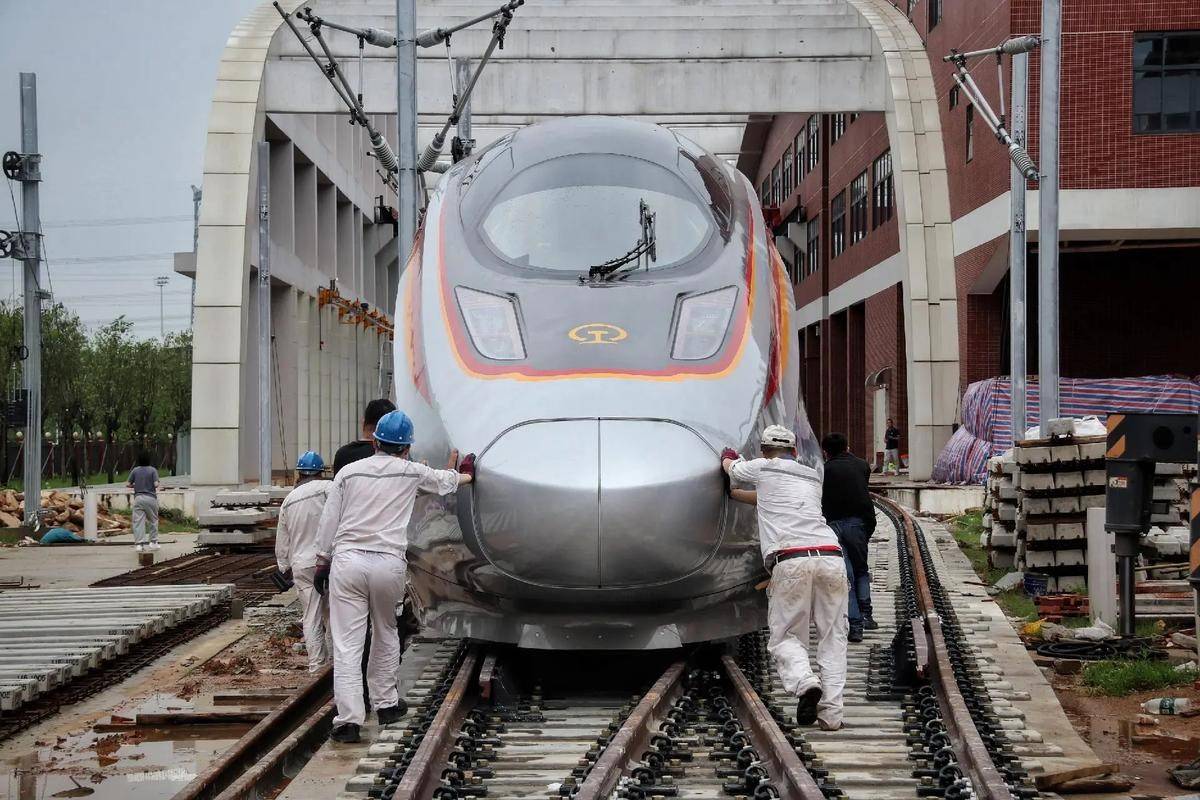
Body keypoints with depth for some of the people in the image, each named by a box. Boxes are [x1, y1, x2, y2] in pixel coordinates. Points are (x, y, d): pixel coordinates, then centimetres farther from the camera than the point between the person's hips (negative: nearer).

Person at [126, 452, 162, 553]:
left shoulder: (135, 470, 2)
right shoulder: (153, 470, -4)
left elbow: (128, 484, 2)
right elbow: (156, 484, -13)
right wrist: (159, 485, 10)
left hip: (138, 498, 1)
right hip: (151, 498, -1)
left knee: (138, 522, -1)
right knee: (153, 520, 15)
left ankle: (139, 544, -9)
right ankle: (153, 542, 18)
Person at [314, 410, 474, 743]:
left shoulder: (349, 472, 7)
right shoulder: (412, 472, 8)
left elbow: (328, 521, 7)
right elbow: (445, 481, 29)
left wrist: (322, 561, 18)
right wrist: (464, 475, 51)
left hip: (347, 560, -1)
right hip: (389, 563, 1)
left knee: (347, 643, -4)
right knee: (386, 634, 22)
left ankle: (349, 718, -12)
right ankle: (385, 703, 30)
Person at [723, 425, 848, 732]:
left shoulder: (763, 468, 15)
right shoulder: (812, 478, 29)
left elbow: (731, 467, 37)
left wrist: (728, 458, 60)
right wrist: (734, 494, 57)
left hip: (790, 561, -3)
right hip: (831, 557, 3)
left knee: (785, 636, 6)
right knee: (832, 638, 8)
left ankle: (805, 681, -23)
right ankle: (831, 714, -2)